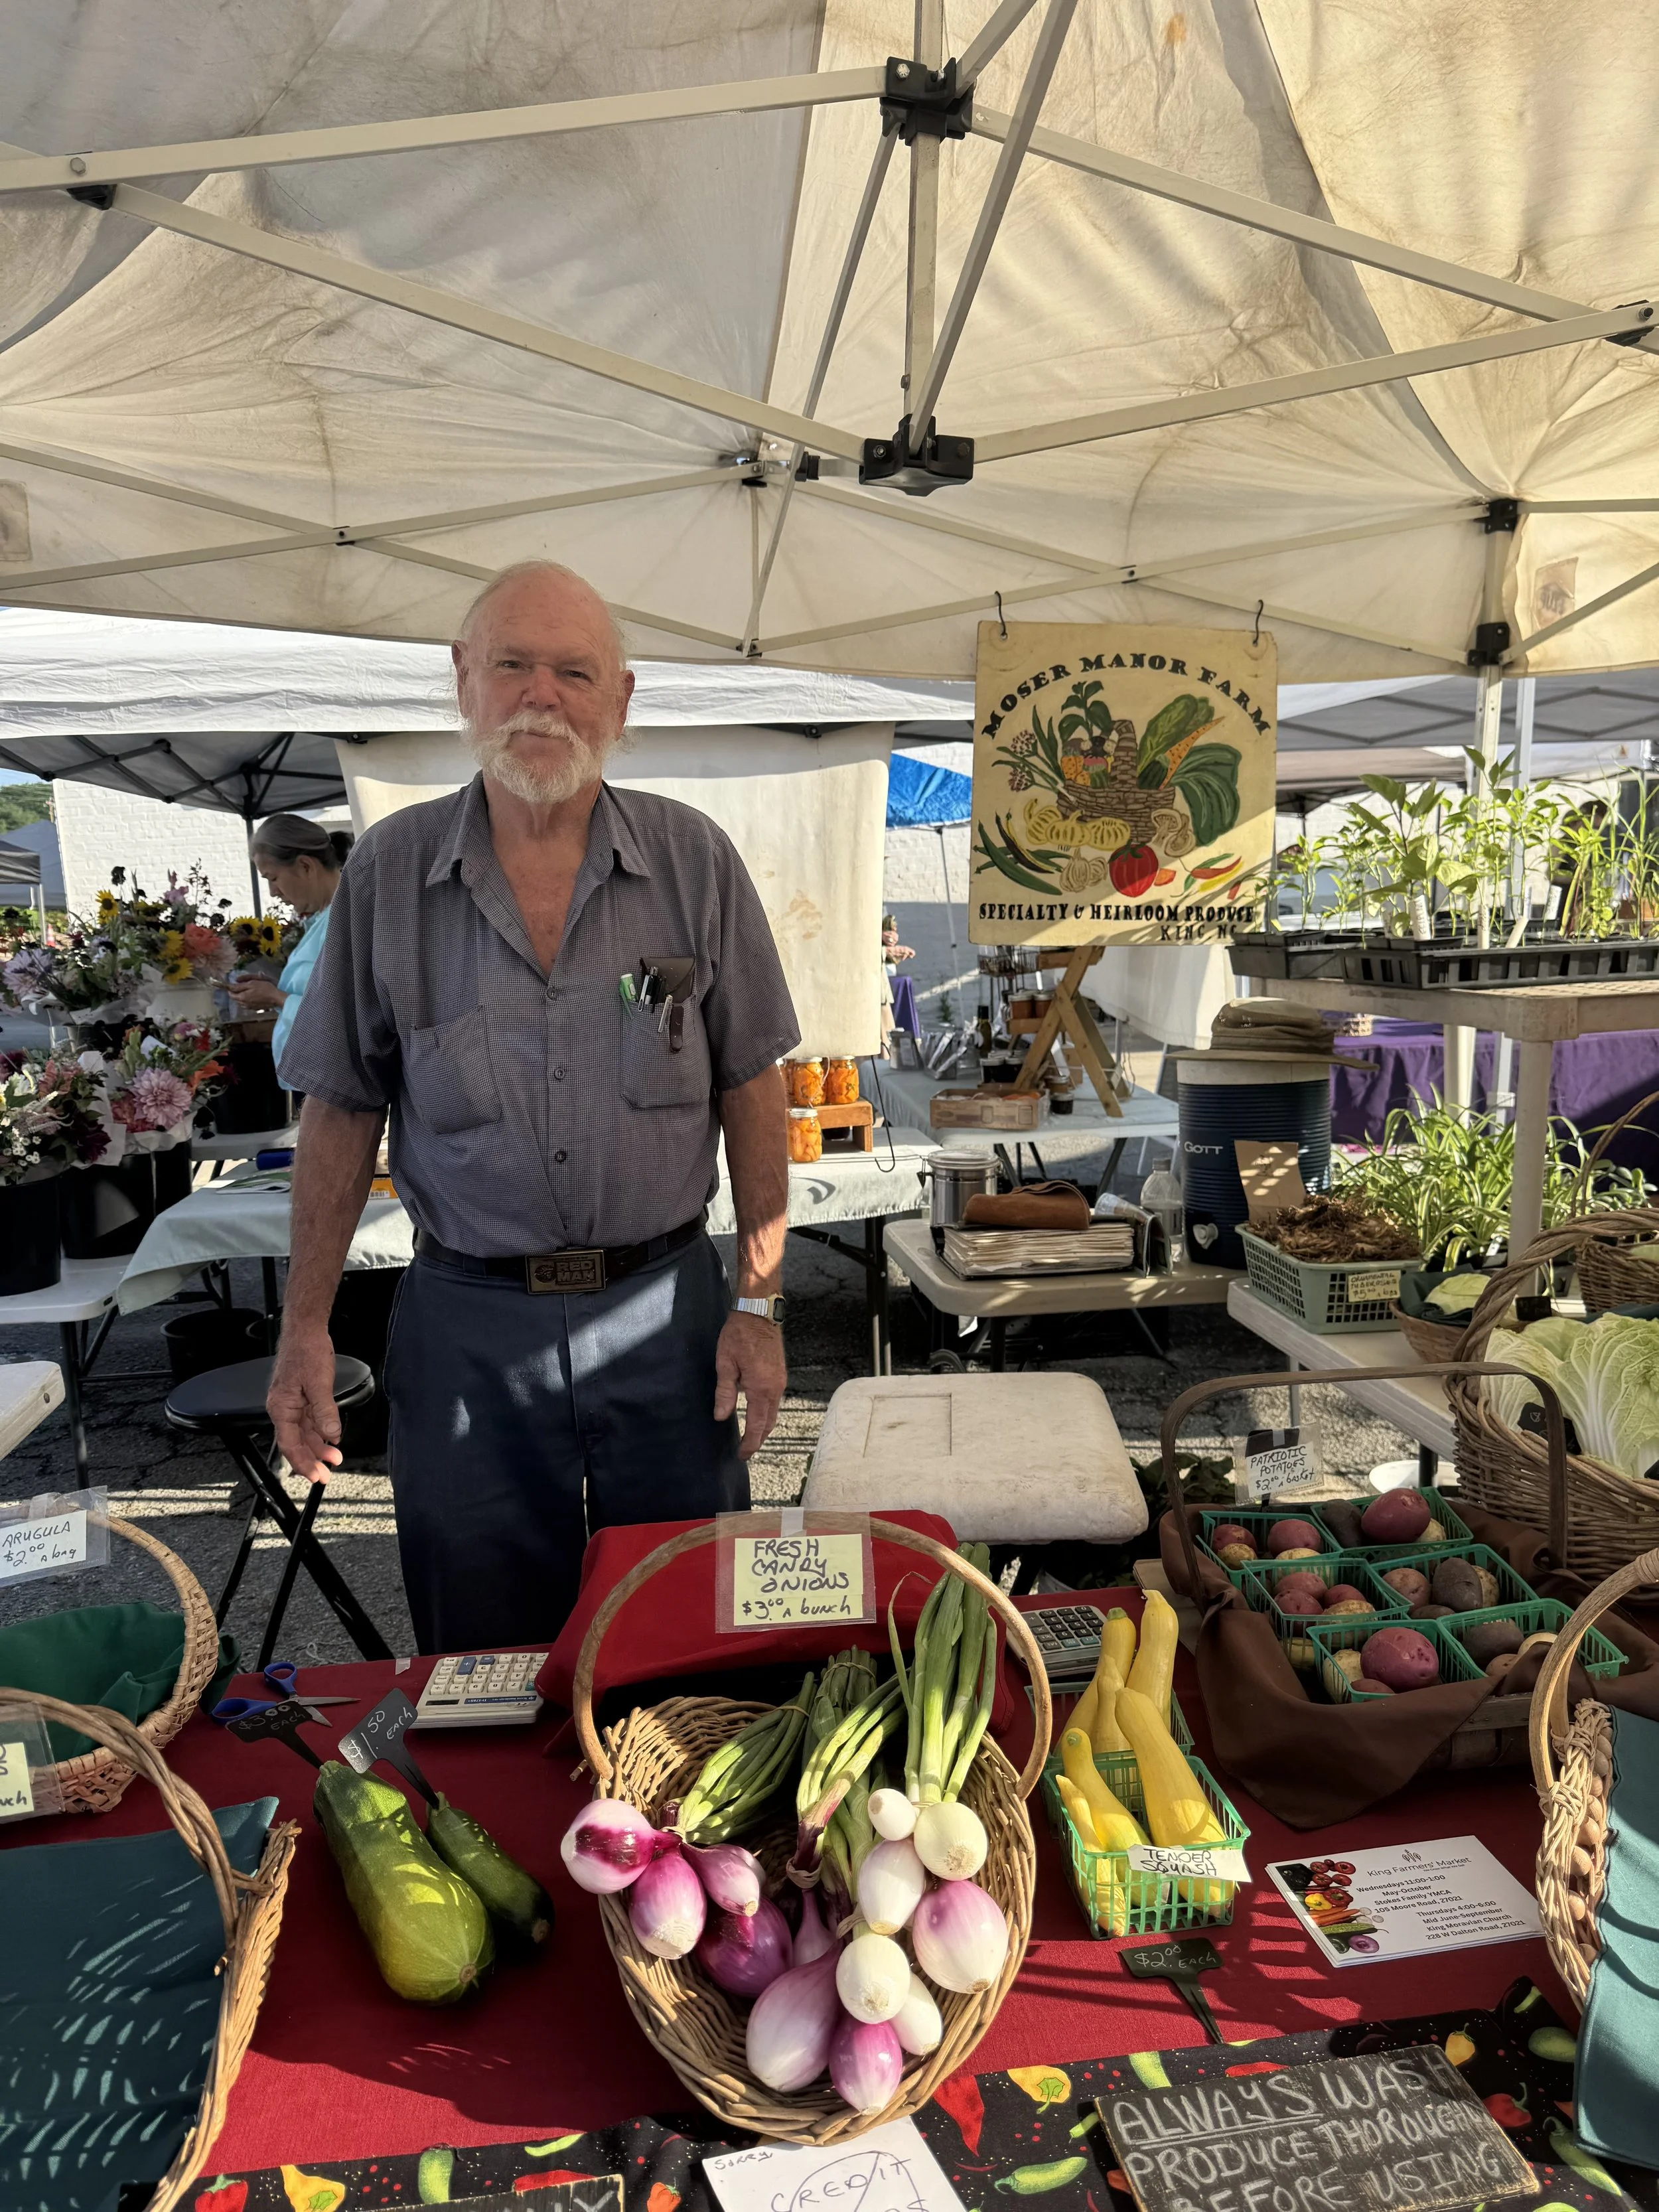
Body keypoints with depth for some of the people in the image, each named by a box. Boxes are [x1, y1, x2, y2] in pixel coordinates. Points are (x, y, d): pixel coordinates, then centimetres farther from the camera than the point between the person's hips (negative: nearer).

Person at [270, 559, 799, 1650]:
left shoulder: (694, 860, -2)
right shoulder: (389, 871, -1)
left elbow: (751, 1085, 1)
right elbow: (344, 1109, 4)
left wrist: (760, 1302, -3)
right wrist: (306, 1326, 2)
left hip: (664, 1305, 0)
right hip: (467, 1321, 1)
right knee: (487, 1652, 14)